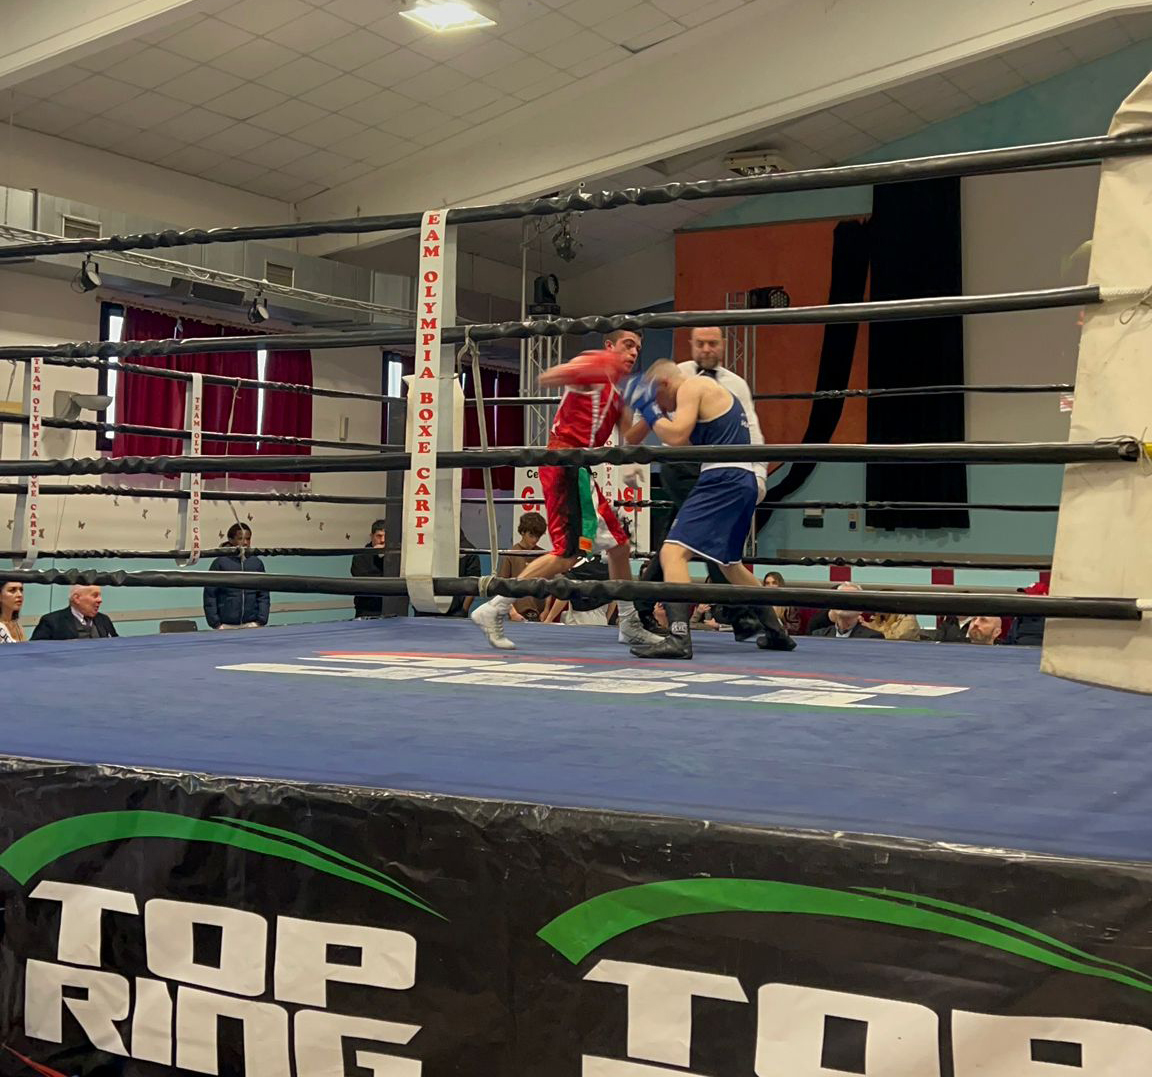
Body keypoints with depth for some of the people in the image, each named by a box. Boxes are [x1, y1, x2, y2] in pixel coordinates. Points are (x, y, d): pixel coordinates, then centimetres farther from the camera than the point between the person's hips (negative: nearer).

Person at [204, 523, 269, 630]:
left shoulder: (256, 563, 7)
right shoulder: (220, 563, 0)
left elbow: (263, 595, 9)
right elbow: (210, 595, 0)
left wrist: (261, 621, 0)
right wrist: (215, 623, -4)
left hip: (252, 624, 2)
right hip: (227, 625, -2)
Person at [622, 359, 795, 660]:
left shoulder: (692, 387, -3)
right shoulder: (711, 391, 27)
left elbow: (677, 437, -15)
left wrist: (650, 411, 0)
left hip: (723, 479, -10)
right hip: (744, 482, 10)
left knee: (673, 553, -17)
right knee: (729, 563, 27)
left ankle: (678, 638, -30)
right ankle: (775, 632, 34)